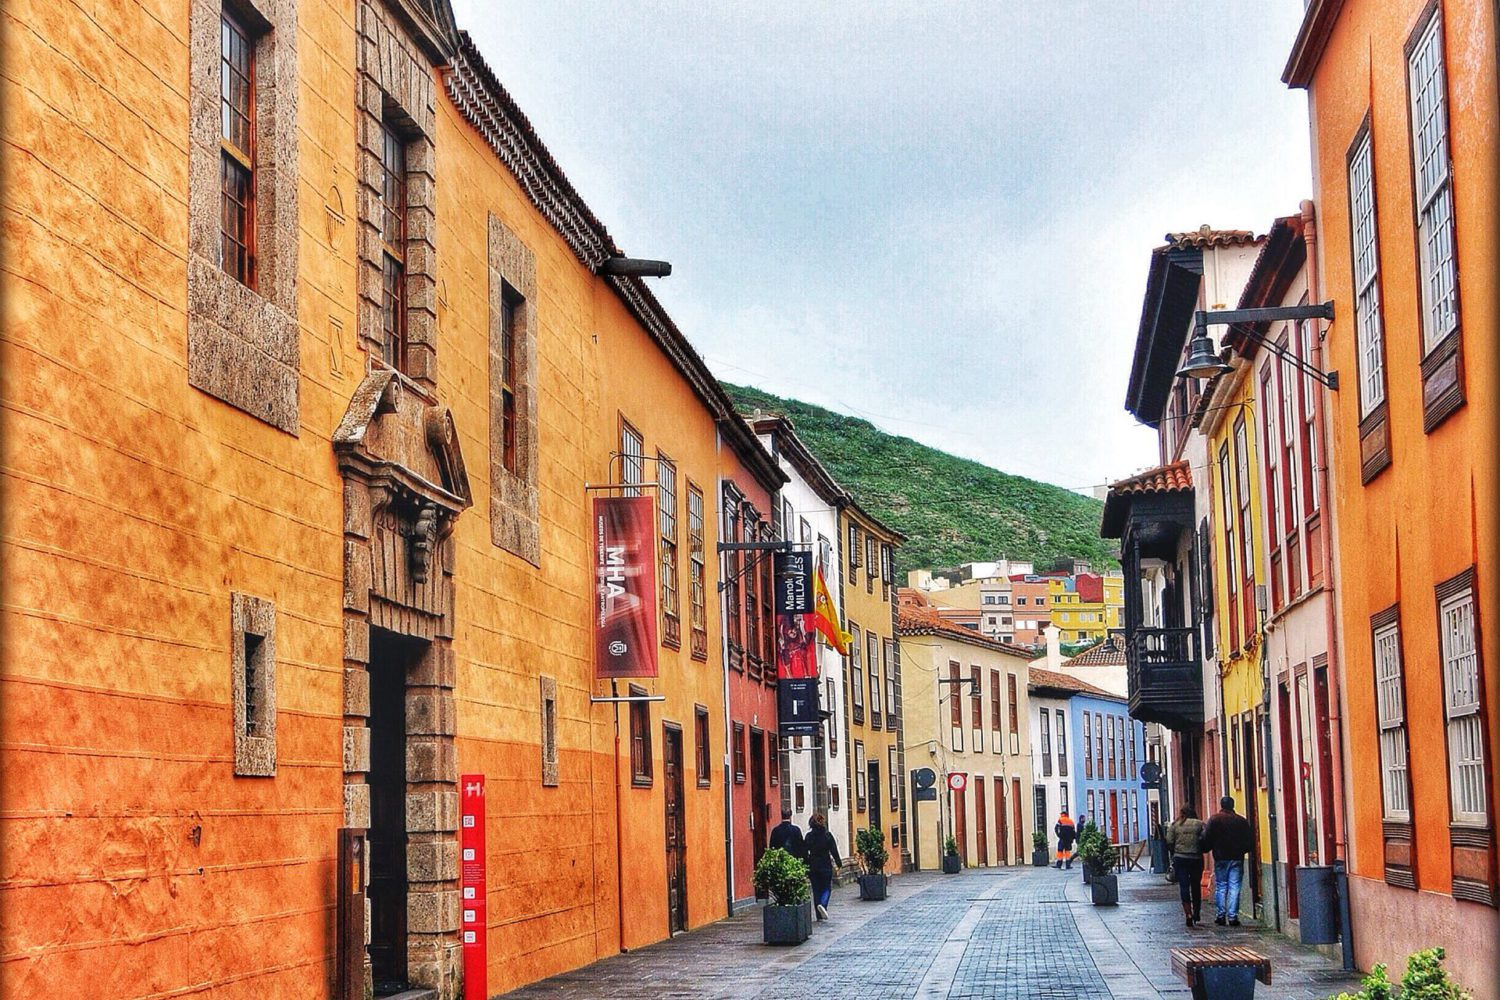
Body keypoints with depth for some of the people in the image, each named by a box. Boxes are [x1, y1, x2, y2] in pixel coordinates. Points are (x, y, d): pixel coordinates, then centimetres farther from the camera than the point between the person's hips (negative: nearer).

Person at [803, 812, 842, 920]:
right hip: (825, 866, -2)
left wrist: (806, 866, 12)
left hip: (813, 866, 2)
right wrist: (838, 863, 5)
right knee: (826, 887, 8)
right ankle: (822, 904, -20)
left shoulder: (808, 836, -1)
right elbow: (834, 851, -5)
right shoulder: (827, 835, -8)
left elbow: (805, 852, 3)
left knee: (816, 889, 10)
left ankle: (820, 915, 10)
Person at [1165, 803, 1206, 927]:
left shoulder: (1174, 825, 2)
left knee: (1184, 886, -1)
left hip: (1179, 858, -1)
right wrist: (1200, 850, 7)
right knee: (1196, 886, 15)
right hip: (1196, 859, 1)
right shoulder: (1199, 824, 1)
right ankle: (1196, 913, 23)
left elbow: (1169, 842, -4)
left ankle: (1188, 914, -14)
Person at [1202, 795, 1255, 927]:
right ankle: (1233, 916, -3)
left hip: (1220, 858, 0)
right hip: (1237, 858, 1)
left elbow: (1207, 839, -6)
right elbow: (1250, 841, 4)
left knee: (1220, 887, 8)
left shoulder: (1214, 819, -4)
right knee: (1234, 887, 1)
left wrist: (1205, 849, 12)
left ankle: (1220, 915, 6)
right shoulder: (1242, 821, 0)